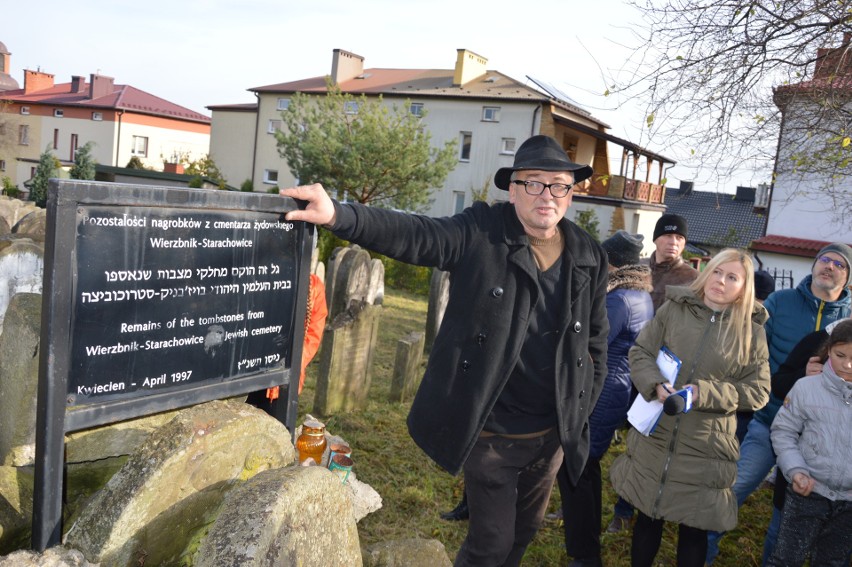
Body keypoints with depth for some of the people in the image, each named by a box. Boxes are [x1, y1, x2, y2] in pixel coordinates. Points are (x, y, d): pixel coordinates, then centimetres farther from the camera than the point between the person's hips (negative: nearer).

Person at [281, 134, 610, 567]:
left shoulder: (590, 258, -1)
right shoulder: (480, 234, -13)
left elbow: (596, 340, 8)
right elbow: (412, 235, -26)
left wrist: (580, 413, 5)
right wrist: (338, 216, -42)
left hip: (553, 434, 5)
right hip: (491, 432, -4)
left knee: (525, 529, 25)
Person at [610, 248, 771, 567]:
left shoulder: (751, 330, -2)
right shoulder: (673, 309, 0)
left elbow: (758, 390, -2)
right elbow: (640, 352, 2)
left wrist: (706, 393, -17)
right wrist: (656, 385, -18)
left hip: (706, 445, -1)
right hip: (655, 435, 1)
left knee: (694, 526, 12)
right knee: (648, 514, 17)